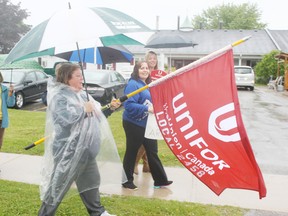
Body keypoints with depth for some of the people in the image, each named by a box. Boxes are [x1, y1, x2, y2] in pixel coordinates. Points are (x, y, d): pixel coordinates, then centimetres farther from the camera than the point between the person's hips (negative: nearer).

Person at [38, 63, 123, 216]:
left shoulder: (82, 94, 12)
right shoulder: (58, 96, -14)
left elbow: (96, 115, 21)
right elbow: (64, 118, -31)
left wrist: (110, 108, 6)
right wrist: (84, 109, -19)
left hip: (86, 149, 9)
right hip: (68, 151, -9)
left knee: (91, 180, 21)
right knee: (58, 186, 1)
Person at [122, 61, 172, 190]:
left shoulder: (148, 85, 12)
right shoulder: (133, 84, -15)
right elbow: (129, 105, -24)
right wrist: (147, 108, -27)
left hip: (147, 124, 8)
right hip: (134, 124, -8)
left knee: (152, 152, 12)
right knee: (131, 152, 4)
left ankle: (160, 180, 21)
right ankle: (127, 181, 19)